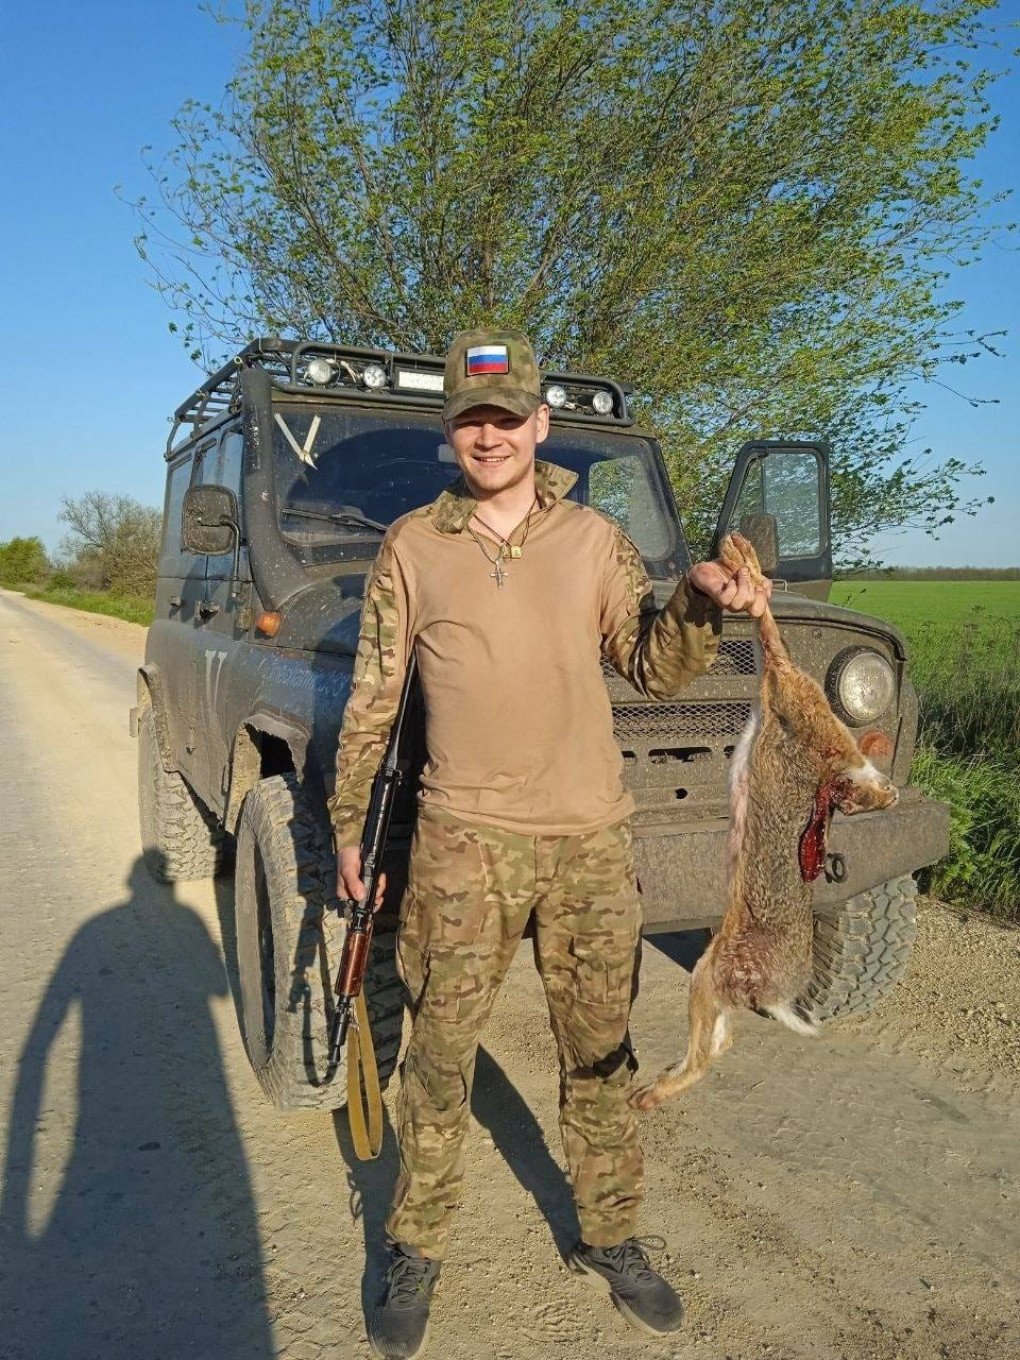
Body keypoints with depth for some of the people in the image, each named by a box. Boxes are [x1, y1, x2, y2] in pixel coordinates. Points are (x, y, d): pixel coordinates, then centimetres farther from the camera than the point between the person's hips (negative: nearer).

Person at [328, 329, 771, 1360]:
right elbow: (370, 703, 5)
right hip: (465, 840, -1)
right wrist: (346, 828, 6)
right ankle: (415, 1252, 29)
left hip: (592, 840, 2)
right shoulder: (411, 548, 1)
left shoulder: (594, 538, 6)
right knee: (439, 1052, 7)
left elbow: (653, 668, 6)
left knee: (599, 1053, 14)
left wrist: (698, 605, -14)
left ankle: (609, 1240, 35)